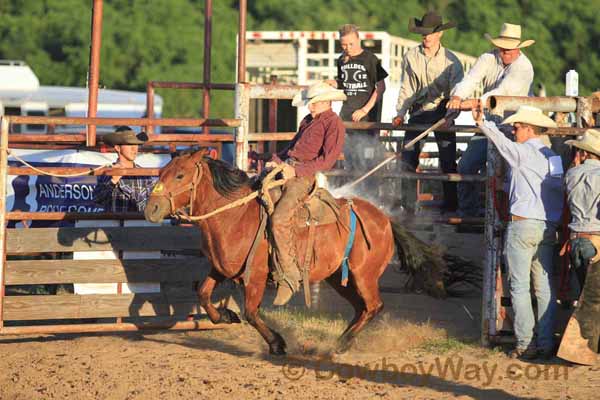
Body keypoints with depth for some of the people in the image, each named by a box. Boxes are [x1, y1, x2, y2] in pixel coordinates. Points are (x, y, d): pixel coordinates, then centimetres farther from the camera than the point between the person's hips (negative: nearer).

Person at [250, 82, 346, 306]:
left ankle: (288, 276, -24)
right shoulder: (308, 121, 24)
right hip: (286, 169, 10)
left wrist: (296, 170, -20)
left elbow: (327, 160, -14)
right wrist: (275, 161, 12)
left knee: (280, 219, -28)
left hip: (305, 177, -10)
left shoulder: (333, 124, -4)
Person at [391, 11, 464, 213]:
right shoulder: (411, 57, 3)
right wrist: (400, 113, -4)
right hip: (418, 112, 2)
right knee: (408, 159, -4)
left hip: (442, 112, -2)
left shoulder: (450, 60, -5)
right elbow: (406, 89, 8)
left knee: (448, 161, -3)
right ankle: (408, 207, 3)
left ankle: (450, 205, 7)